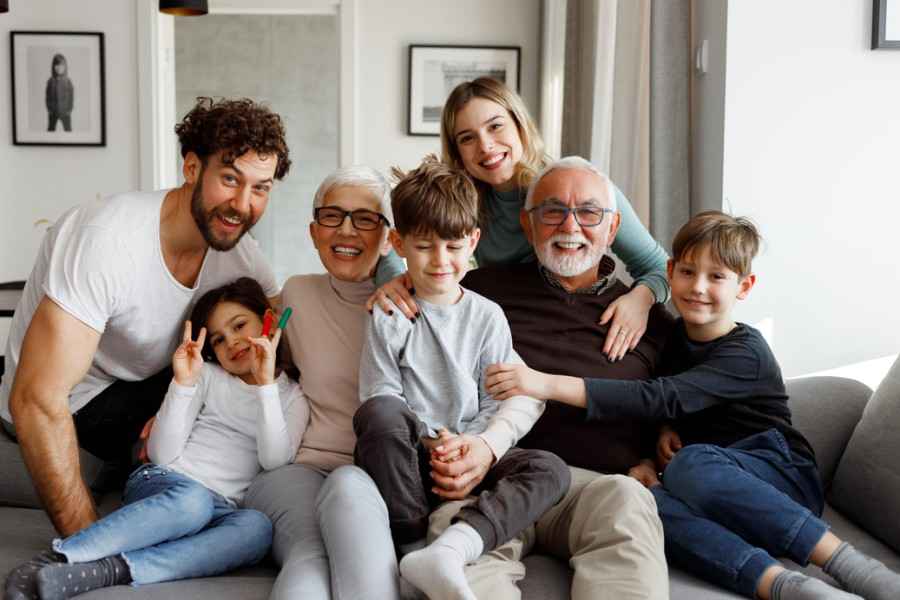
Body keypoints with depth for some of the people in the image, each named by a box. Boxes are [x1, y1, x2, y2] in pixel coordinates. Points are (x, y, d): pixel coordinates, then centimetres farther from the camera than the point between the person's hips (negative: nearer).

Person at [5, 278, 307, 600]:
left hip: (219, 510, 1)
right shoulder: (208, 376, 13)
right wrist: (183, 382, -9)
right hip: (163, 483, 0)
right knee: (192, 501, -38)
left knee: (257, 527, -36)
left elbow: (275, 460, -5)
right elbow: (162, 455, 2)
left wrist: (266, 384, -10)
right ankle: (54, 559, -45)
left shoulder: (293, 398, 15)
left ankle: (107, 571, -46)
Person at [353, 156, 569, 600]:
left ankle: (447, 550, -44)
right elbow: (380, 396, -4)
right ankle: (411, 541, -26)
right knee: (379, 413, -35)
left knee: (550, 470, -24)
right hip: (408, 457, -2)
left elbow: (497, 404, 4)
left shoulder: (487, 317, 8)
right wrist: (429, 442, -18)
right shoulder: (388, 317, 3)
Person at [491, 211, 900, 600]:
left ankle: (849, 564, -34)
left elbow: (663, 399, -27)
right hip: (719, 497, 5)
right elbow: (669, 414, 17)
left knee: (691, 464, -37)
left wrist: (548, 384, -34)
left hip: (785, 479, -5)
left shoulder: (745, 353, -12)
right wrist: (654, 453, -9)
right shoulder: (676, 336, 11)